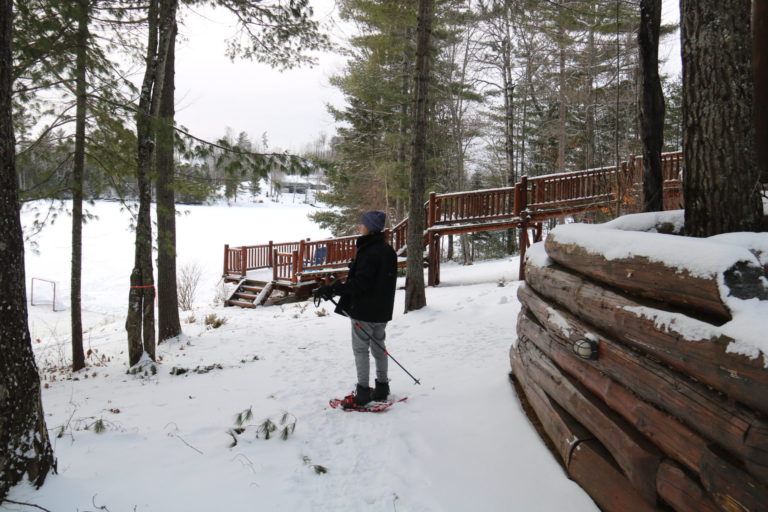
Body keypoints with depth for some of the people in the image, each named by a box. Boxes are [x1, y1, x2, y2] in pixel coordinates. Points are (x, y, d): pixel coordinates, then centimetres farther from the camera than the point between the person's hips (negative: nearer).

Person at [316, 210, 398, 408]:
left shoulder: (368, 252, -21)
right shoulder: (388, 250, 8)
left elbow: (360, 283, -26)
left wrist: (333, 289, -25)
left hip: (364, 309, -9)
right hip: (382, 309, 9)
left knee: (360, 349, 0)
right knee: (378, 346, 17)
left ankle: (363, 391, 4)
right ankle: (382, 387, 25)